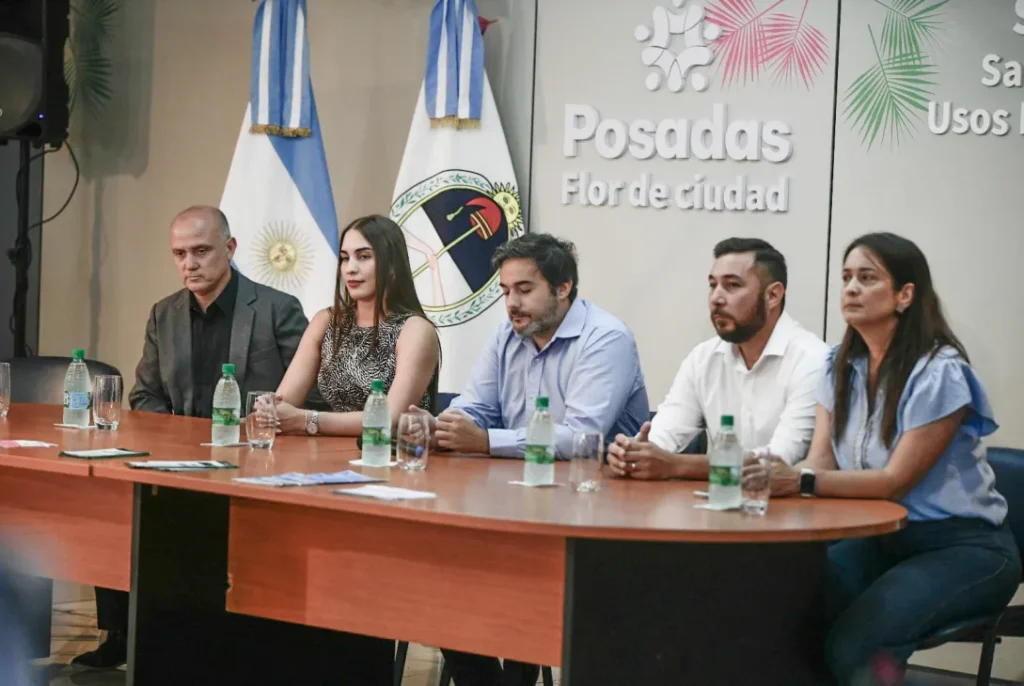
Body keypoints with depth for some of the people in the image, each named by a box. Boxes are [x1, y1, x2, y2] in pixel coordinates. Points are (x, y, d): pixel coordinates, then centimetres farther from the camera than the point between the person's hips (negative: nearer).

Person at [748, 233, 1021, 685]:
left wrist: (801, 481, -31)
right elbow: (820, 462, -1)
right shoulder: (841, 365, 6)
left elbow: (896, 480, -19)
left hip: (963, 548, -6)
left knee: (852, 645, -30)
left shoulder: (939, 372, -17)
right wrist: (778, 479, -25)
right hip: (882, 540, 6)